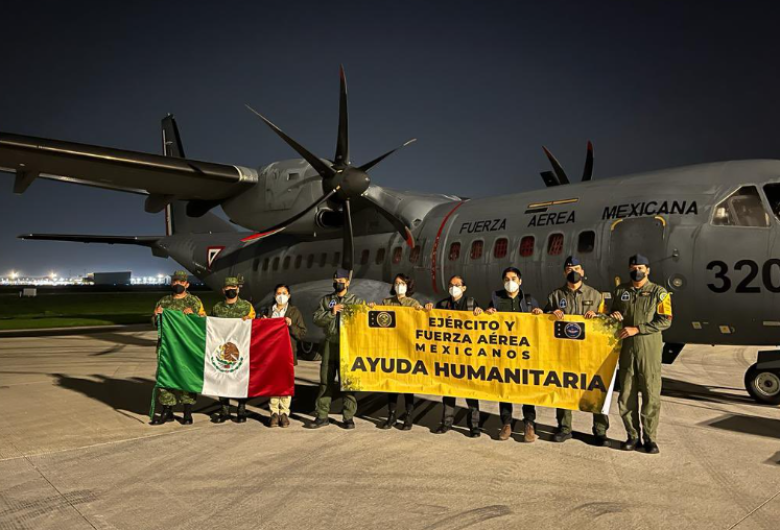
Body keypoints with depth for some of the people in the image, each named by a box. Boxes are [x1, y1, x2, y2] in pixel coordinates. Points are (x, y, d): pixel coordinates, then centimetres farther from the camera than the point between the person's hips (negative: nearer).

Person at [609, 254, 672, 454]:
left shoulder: (658, 292, 1)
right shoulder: (620, 291, 12)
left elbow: (665, 320, -9)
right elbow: (612, 312, 23)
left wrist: (637, 329, -16)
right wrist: (613, 316, -1)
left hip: (649, 348, -3)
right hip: (626, 347, 3)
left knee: (651, 394, 0)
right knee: (626, 395, 5)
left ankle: (650, 438, 11)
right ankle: (633, 436, 17)